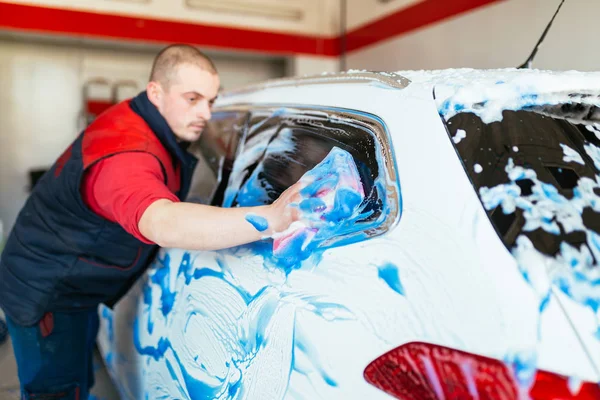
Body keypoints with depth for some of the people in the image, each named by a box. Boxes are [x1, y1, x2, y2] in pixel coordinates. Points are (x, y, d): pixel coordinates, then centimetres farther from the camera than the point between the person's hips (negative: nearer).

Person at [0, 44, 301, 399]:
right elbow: (163, 225, -58)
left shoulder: (145, 124, -3)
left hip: (76, 285, 9)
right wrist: (271, 218, -68)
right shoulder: (124, 154, -37)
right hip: (46, 293, -9)